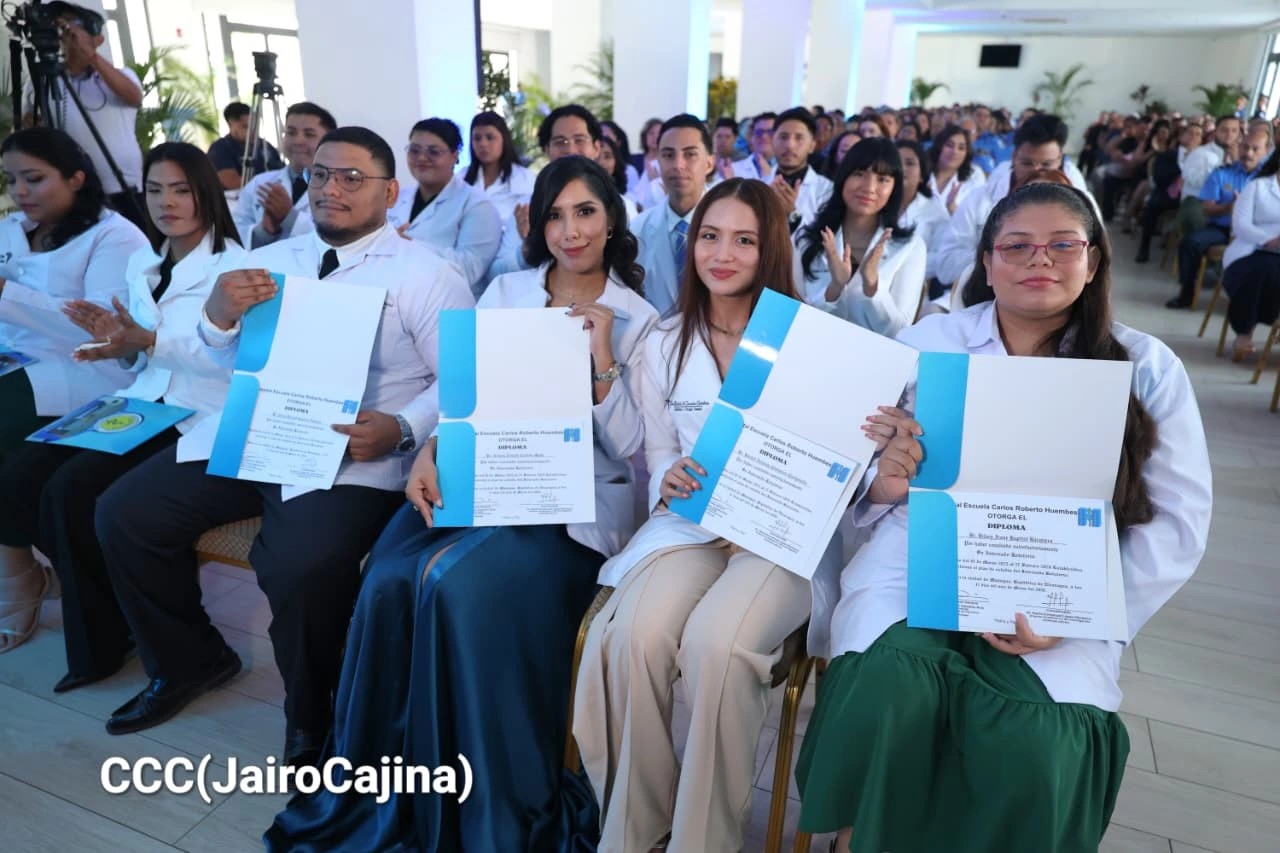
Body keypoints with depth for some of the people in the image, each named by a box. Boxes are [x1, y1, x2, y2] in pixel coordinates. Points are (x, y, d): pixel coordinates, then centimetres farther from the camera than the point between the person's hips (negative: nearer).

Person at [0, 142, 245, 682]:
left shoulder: (234, 265, -6)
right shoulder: (140, 263, 17)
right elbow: (139, 359, 19)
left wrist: (148, 341, -24)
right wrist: (116, 340, -4)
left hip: (198, 417, -7)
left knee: (70, 491, -22)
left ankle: (104, 637, 2)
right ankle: (90, 597, 9)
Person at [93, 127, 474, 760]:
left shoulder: (426, 274, -1)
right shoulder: (271, 260, 17)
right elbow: (229, 358, 15)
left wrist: (401, 429, -26)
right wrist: (218, 314, -8)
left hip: (354, 456, -6)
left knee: (301, 566, -30)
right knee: (124, 514, -2)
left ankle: (311, 724, -1)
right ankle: (189, 662, 23)